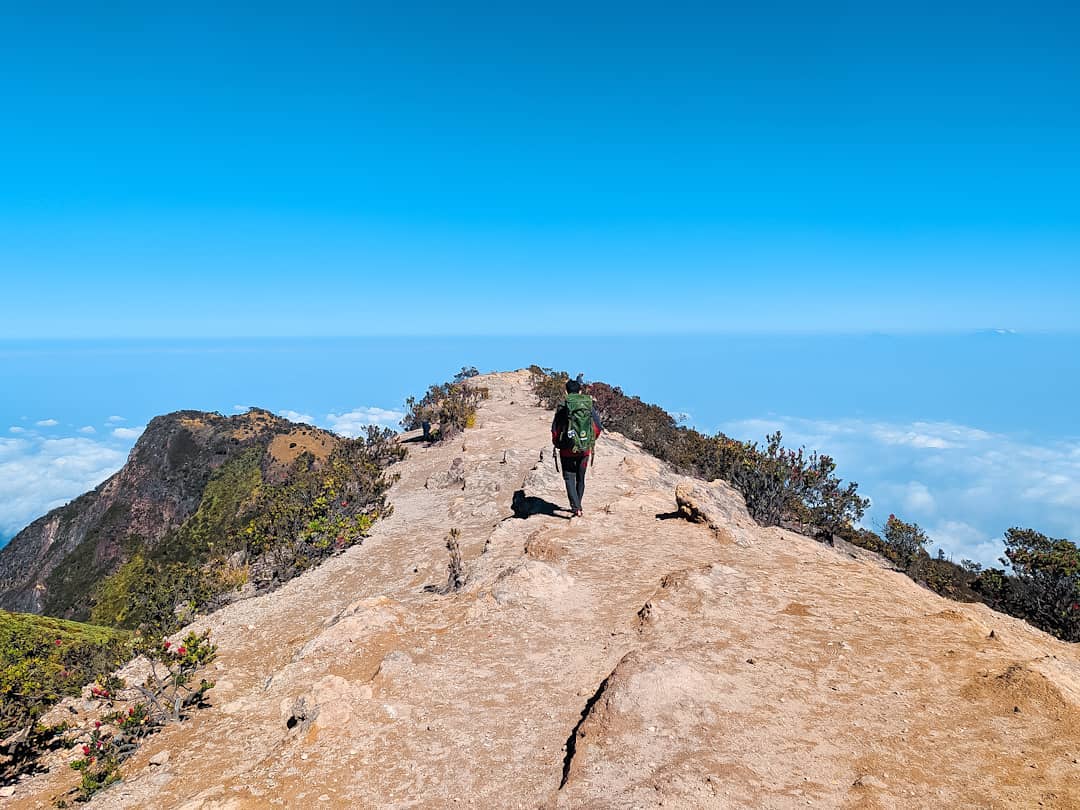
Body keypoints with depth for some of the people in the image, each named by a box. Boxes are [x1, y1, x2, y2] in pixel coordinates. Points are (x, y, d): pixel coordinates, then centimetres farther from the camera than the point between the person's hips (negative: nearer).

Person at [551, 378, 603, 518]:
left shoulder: (562, 407, -7)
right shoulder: (589, 404, 0)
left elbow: (555, 429, -3)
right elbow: (598, 426, 3)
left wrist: (557, 444, 14)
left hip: (568, 449, -3)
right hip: (585, 449, 3)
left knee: (569, 478, 3)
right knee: (580, 478, 17)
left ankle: (576, 508, -11)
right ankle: (577, 506, 28)